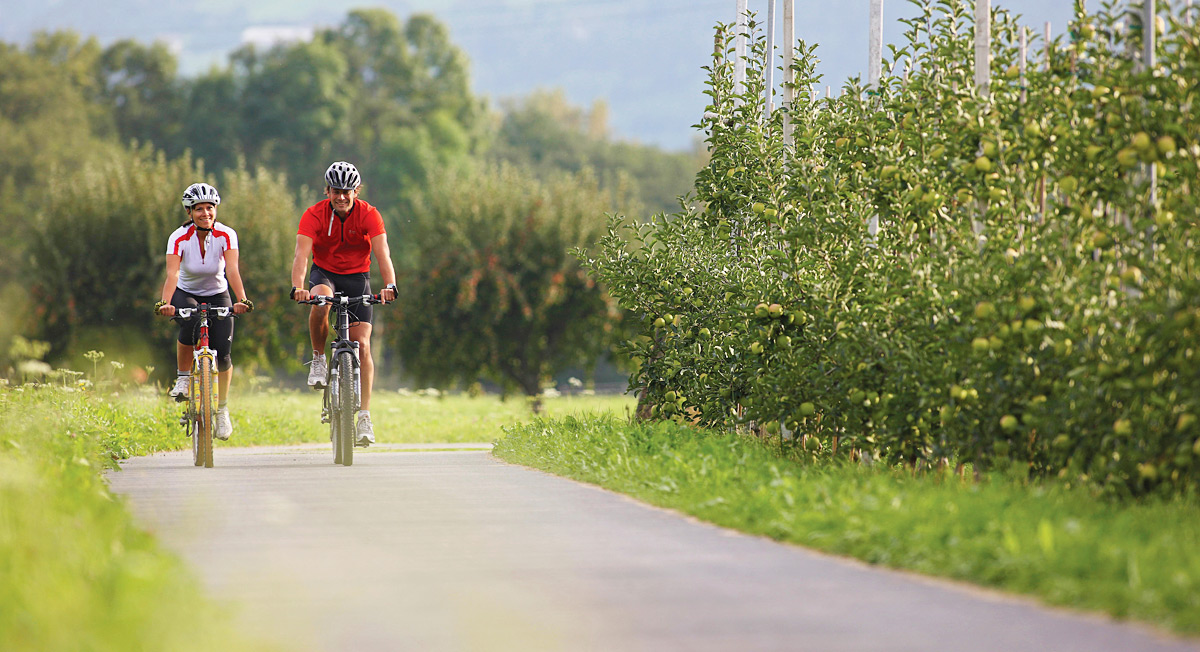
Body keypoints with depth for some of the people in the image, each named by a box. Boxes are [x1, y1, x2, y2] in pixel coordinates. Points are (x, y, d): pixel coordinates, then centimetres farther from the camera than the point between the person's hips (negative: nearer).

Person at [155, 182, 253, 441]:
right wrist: (165, 303, -51)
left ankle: (222, 409, 8)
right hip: (186, 294, -1)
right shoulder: (179, 238, -22)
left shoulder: (226, 235, -20)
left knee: (222, 353, -13)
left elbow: (232, 269, -32)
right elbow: (172, 274, -33)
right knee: (190, 324, -35)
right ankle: (183, 378, -12)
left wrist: (242, 300, -48)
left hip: (217, 295, 1)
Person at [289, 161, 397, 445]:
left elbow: (382, 253, -26)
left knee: (362, 346, -11)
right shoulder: (314, 215, -17)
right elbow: (301, 253, -28)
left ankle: (364, 415, -7)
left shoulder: (369, 215, -16)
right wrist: (298, 287, -46)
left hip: (357, 277, 0)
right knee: (321, 301, -37)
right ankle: (318, 359, -12)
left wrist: (390, 286, -44)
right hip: (324, 273, 0)